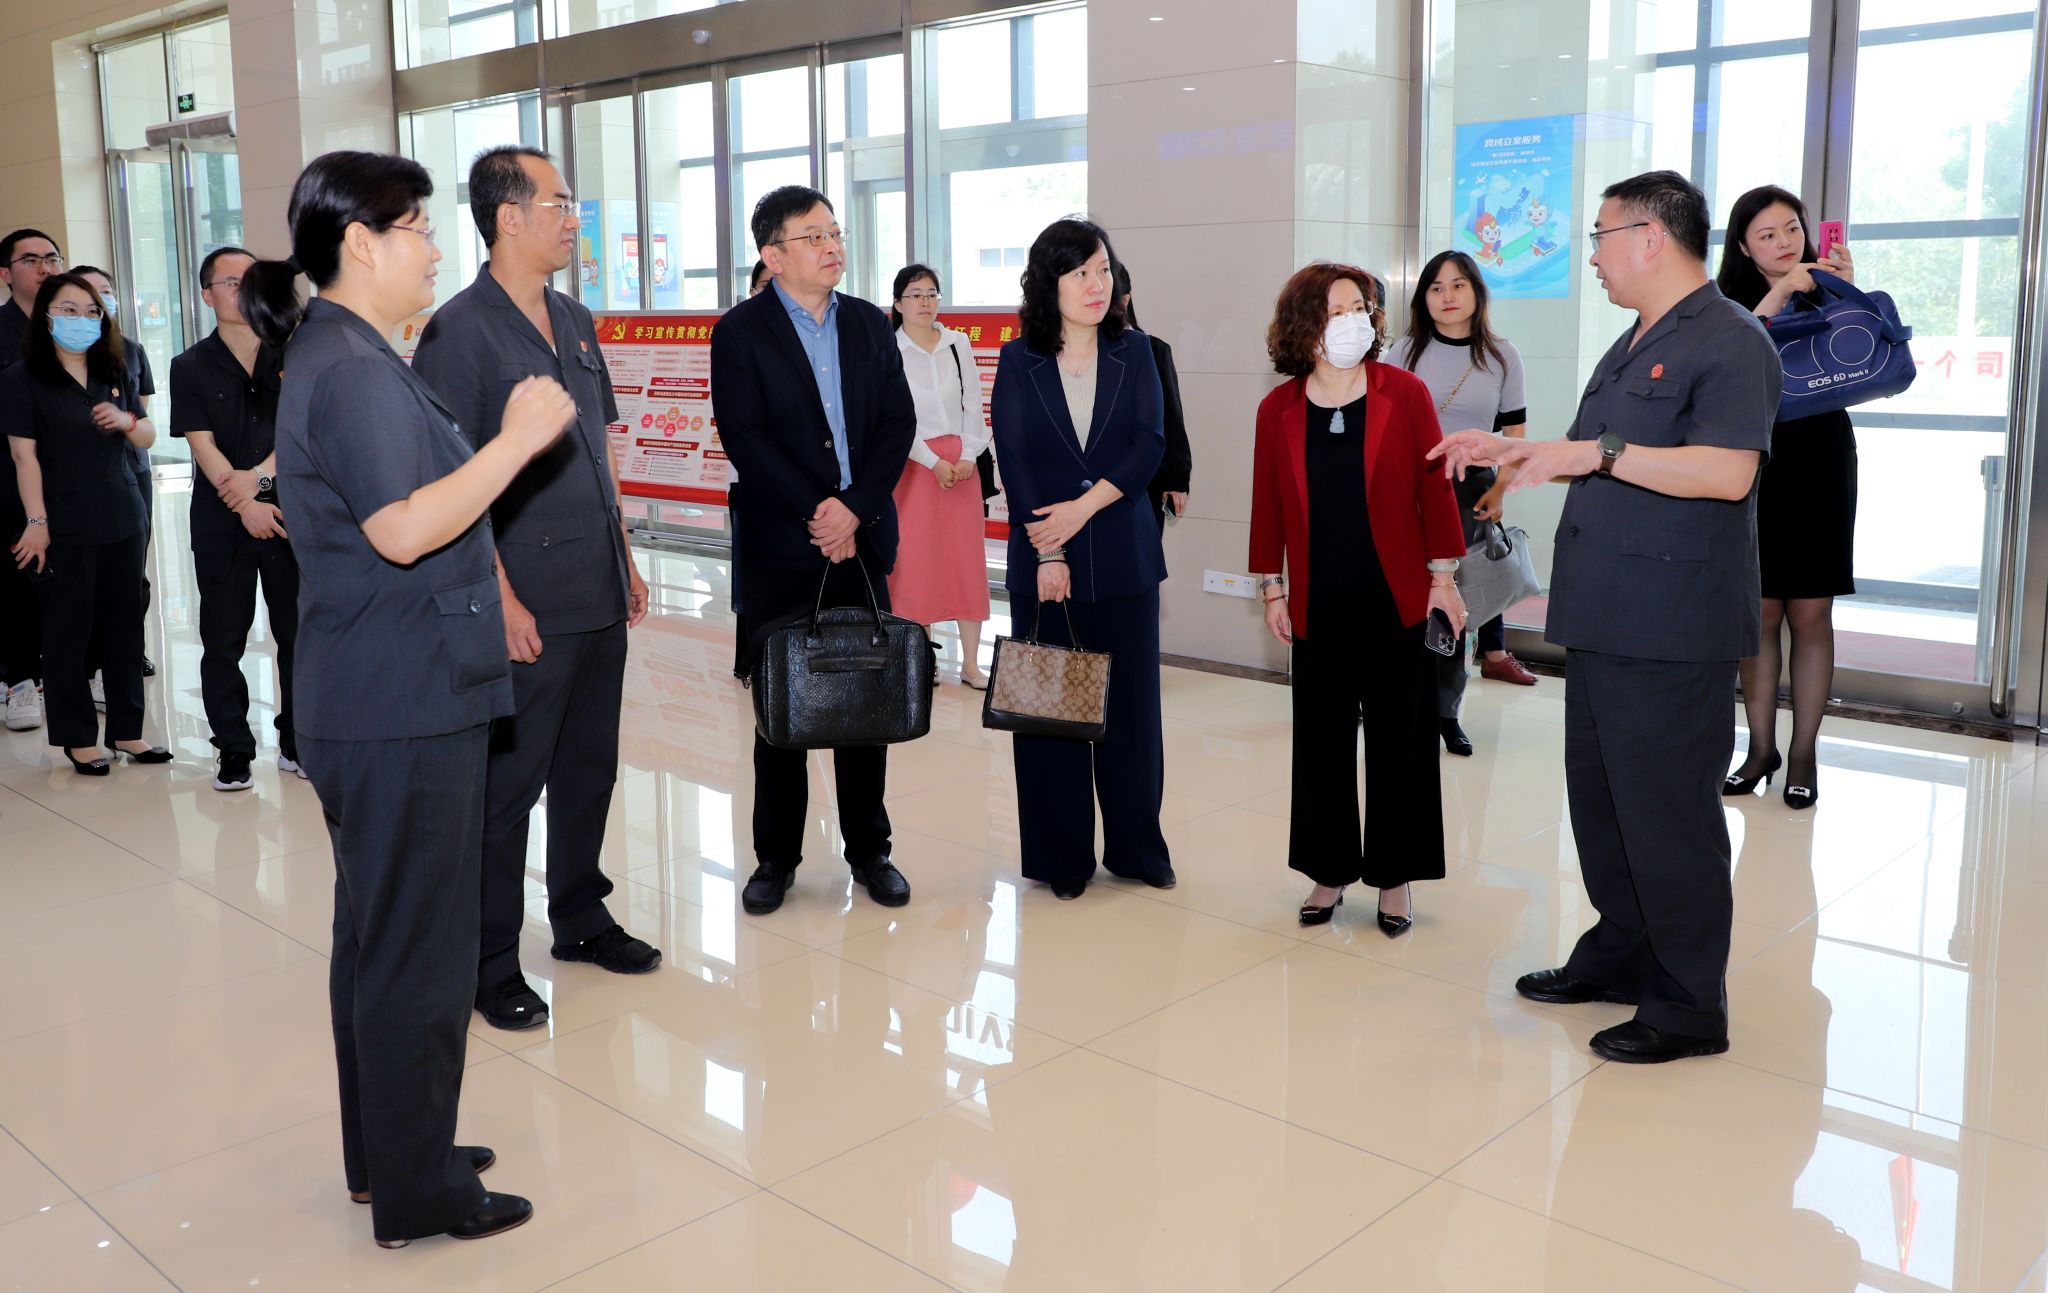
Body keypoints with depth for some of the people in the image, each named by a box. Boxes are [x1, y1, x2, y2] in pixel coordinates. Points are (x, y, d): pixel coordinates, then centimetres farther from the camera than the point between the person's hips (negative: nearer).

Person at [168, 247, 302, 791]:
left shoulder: (288, 358, 6)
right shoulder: (191, 368, 3)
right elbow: (203, 446, -3)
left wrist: (259, 476, -15)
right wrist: (248, 505, -11)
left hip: (287, 512, 1)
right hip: (221, 522, -1)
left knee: (298, 633, 3)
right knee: (223, 640, 3)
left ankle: (297, 743, 14)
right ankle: (234, 751, 13)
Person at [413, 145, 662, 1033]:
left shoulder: (575, 323, 13)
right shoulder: (459, 330, -11)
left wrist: (625, 559, 16)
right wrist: (500, 599, -17)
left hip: (599, 597, 8)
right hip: (525, 609, -7)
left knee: (589, 768, 17)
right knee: (506, 783, 2)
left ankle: (580, 919, 33)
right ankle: (490, 964, 15)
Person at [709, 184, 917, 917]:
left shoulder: (871, 326, 10)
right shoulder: (741, 332, -2)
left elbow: (898, 424, 3)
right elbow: (746, 438, -10)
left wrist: (855, 510, -10)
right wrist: (815, 518, -15)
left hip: (863, 541, 3)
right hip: (781, 549, -3)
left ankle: (869, 850, 20)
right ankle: (776, 858, 18)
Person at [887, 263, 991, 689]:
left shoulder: (957, 343, 8)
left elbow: (973, 403, 8)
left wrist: (968, 455, -5)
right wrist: (933, 462, -13)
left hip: (960, 460, 3)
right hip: (913, 462, -3)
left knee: (967, 557, 1)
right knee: (915, 558, -1)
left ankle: (971, 662, 6)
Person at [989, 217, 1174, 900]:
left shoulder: (1134, 352, 6)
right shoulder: (1018, 361, 3)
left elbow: (1149, 444, -5)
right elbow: (1014, 461, -5)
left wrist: (1084, 506, -16)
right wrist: (1047, 555, -13)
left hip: (1124, 559, 1)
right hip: (1043, 559, -1)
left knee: (1132, 703, 6)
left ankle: (1137, 846, 20)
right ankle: (1061, 856, 16)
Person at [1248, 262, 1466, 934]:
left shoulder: (1405, 394, -3)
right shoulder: (1278, 409, 1)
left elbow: (1434, 487, -1)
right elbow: (1268, 504, 6)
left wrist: (1443, 575, -2)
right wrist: (1271, 588, 6)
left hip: (1397, 601, -1)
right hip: (1318, 607, 2)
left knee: (1399, 744, 6)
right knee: (1322, 743, 9)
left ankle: (1394, 877, 19)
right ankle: (1330, 871, 23)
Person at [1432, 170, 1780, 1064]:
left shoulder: (1729, 343, -12)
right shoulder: (1632, 348, 19)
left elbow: (1728, 470, -25)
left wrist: (1597, 451, -26)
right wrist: (1510, 451, 19)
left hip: (1671, 634, -10)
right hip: (1603, 621, 10)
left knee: (1667, 813, -3)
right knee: (1599, 794, 17)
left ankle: (1688, 1005, 10)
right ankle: (1620, 954, 32)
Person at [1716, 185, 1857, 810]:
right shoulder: (1732, 303, 2)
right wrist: (1778, 295, -20)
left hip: (1819, 469, 0)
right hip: (1754, 470, 0)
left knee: (1810, 616, 1)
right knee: (1759, 613, 4)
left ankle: (1804, 753, 10)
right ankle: (1761, 747, 15)